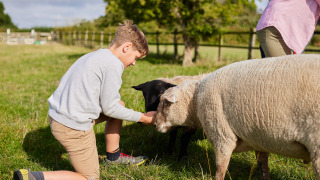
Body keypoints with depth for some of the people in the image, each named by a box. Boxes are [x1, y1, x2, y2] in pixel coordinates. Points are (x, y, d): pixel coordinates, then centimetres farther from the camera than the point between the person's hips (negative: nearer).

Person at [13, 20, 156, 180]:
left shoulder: (92, 56, 12)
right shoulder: (113, 64, -15)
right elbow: (109, 108, -11)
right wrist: (143, 118, 0)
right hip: (73, 127, -10)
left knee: (119, 104, 20)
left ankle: (113, 156, 32)